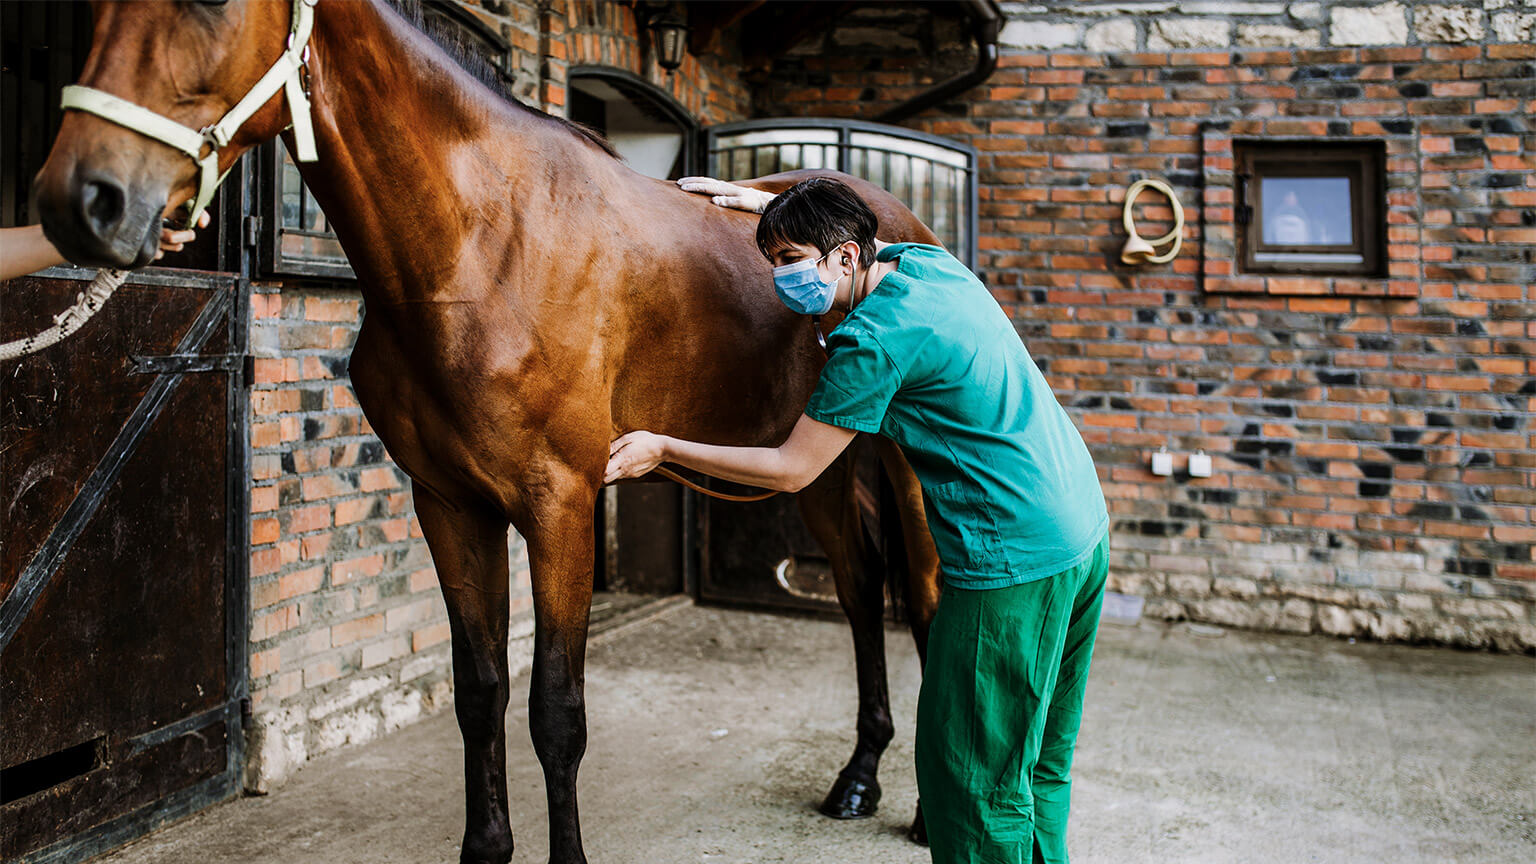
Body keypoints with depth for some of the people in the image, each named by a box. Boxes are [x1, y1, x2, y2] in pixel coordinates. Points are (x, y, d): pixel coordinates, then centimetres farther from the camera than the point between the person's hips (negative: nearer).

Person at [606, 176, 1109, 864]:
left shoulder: (872, 339, -18)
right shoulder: (928, 260, 8)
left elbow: (791, 470, -11)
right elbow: (834, 223, 33)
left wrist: (662, 449, -5)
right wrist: (763, 202, 29)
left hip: (1014, 562, -10)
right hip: (1084, 529, 10)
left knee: (973, 780, 2)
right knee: (1040, 766, 20)